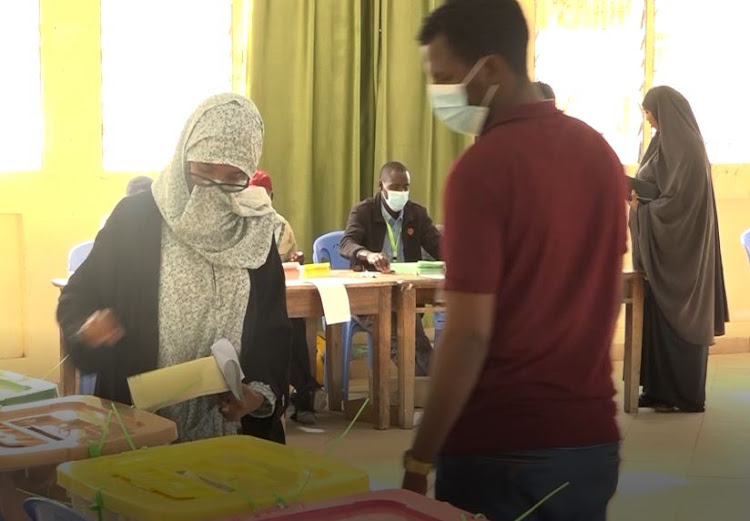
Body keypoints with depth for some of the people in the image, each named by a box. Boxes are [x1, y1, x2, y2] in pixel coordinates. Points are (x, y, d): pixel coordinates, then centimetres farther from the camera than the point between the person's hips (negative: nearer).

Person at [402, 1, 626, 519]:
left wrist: (420, 458, -13)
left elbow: (470, 332, -20)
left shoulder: (483, 167, -17)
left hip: (501, 447, -7)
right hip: (592, 437, 7)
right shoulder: (598, 150, 5)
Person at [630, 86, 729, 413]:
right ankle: (663, 389, 15)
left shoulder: (683, 147, -16)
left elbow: (679, 199, -22)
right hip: (665, 247, 10)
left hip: (676, 249, -10)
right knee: (660, 316, 10)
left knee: (673, 319, -4)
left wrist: (641, 206, -10)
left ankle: (685, 396, 4)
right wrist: (640, 196, 3)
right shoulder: (674, 142, 14)